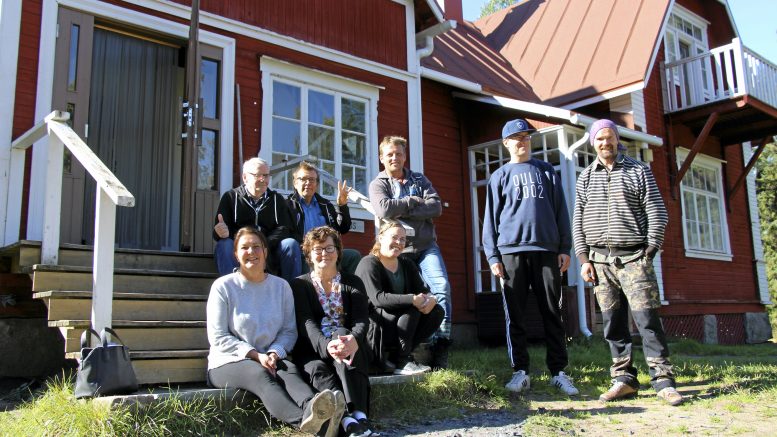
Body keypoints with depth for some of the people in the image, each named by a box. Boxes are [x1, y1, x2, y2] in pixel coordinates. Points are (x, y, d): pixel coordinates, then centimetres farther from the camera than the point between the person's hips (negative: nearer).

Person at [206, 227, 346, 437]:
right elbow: (218, 337, -5)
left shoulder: (281, 286, 10)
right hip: (228, 363, -3)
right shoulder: (223, 286, 1)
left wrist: (274, 353, -15)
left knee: (290, 370, -31)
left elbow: (289, 331, 7)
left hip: (269, 359, 3)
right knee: (260, 374, -35)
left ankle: (310, 408, -65)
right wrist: (256, 356, -15)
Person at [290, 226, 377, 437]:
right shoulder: (299, 285, 9)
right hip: (313, 350, 0)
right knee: (318, 369, -33)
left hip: (346, 345, 0)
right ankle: (348, 420, -52)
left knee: (341, 332, -33)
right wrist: (327, 346, -31)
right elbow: (306, 323, -8)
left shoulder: (353, 283, 12)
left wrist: (353, 339, -31)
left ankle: (359, 414, -45)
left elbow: (362, 319, -5)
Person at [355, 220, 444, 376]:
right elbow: (378, 298, -27)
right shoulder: (369, 264, -11)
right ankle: (403, 361, -18)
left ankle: (393, 355, -6)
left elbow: (423, 290, 3)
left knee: (437, 311, -8)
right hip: (373, 327, -8)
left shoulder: (407, 264, 13)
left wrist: (431, 299, -23)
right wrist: (412, 299, -34)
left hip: (397, 326, 8)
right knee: (412, 308, -26)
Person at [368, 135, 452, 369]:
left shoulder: (419, 180, 16)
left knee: (442, 286, -18)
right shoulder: (378, 184, 8)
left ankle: (441, 344, -16)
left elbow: (436, 207, -1)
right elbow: (384, 209, -14)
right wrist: (414, 201, -5)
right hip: (396, 249, -2)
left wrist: (402, 211, -9)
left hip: (426, 246, 2)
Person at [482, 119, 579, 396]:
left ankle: (558, 372, 7)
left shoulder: (546, 171, 16)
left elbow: (561, 211, 12)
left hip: (546, 249, 1)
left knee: (552, 313, 2)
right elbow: (491, 218, 7)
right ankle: (520, 371, 6)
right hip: (511, 251, -1)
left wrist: (565, 248, 3)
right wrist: (492, 256, -2)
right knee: (514, 316, 0)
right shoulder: (500, 176, 12)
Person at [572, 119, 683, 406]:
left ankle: (662, 380, -2)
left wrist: (649, 253, -5)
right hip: (600, 259, 3)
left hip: (634, 256, -3)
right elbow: (578, 221, 11)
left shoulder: (639, 171, 7)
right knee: (613, 323, 3)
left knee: (647, 319, -8)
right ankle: (624, 380, 9)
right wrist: (583, 259, 2)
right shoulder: (585, 178, 13)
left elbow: (657, 214, 2)